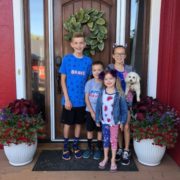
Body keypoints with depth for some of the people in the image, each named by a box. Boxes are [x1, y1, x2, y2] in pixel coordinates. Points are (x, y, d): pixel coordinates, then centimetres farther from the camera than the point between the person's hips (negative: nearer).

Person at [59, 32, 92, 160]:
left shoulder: (88, 61, -1)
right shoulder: (67, 59, -7)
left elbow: (88, 80, 7)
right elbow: (63, 80, -6)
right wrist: (67, 99, -11)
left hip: (82, 100, 2)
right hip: (69, 99, -2)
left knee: (79, 123, 14)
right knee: (68, 123, 10)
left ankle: (76, 145, 33)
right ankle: (66, 147, 29)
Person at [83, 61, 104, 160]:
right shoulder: (89, 83, -5)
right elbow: (86, 99, -4)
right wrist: (92, 112, -10)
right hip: (90, 111, 2)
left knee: (99, 131, 10)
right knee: (89, 130, 12)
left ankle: (99, 149, 26)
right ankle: (89, 148, 28)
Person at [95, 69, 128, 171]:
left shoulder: (119, 94, -11)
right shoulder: (102, 93, -3)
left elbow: (124, 109, -7)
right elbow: (98, 107, 3)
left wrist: (122, 121, -8)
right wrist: (97, 120, 4)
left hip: (115, 121, -3)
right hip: (104, 121, 3)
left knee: (114, 140, 9)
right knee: (105, 140, 15)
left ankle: (113, 160, 24)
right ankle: (105, 158, 33)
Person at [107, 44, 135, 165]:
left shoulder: (130, 69, 1)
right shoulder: (109, 68, -1)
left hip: (127, 101, 0)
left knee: (126, 126, 1)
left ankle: (126, 151, 15)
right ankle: (120, 149, 27)